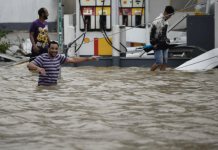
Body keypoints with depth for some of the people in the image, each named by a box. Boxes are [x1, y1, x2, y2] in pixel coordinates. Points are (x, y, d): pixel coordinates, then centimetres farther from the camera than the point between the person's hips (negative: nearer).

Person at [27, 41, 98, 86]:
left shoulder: (59, 57, 8)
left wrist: (89, 59, 6)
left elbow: (73, 60, 10)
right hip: (43, 87, -6)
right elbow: (29, 65, -18)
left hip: (54, 86, 6)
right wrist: (37, 68, -41)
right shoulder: (42, 58, -10)